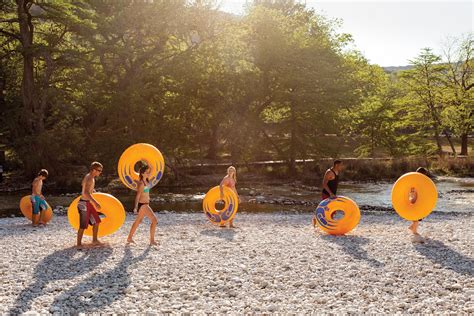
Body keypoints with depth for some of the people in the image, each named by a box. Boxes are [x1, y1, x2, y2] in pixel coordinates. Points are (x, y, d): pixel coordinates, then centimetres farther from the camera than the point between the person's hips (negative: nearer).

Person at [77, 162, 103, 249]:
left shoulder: (91, 178, 12)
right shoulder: (89, 178, -19)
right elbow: (86, 192, -33)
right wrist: (95, 202, -38)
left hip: (89, 203, 10)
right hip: (84, 203, -10)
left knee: (96, 221, 14)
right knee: (83, 225, -4)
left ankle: (94, 241, 24)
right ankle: (79, 244, 5)